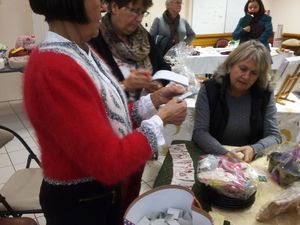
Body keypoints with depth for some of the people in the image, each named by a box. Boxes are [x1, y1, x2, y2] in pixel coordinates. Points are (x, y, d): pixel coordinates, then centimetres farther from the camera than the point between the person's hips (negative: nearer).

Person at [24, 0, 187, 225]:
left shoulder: (85, 53, 0)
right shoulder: (54, 69, -29)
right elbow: (111, 164, -30)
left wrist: (154, 100, -4)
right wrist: (161, 119, -18)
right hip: (77, 201, -8)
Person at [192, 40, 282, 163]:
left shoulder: (265, 94, -2)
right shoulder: (209, 90, -7)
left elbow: (274, 136, -3)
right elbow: (199, 132, -12)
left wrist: (254, 150, -23)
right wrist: (224, 153, -29)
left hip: (251, 162, 1)